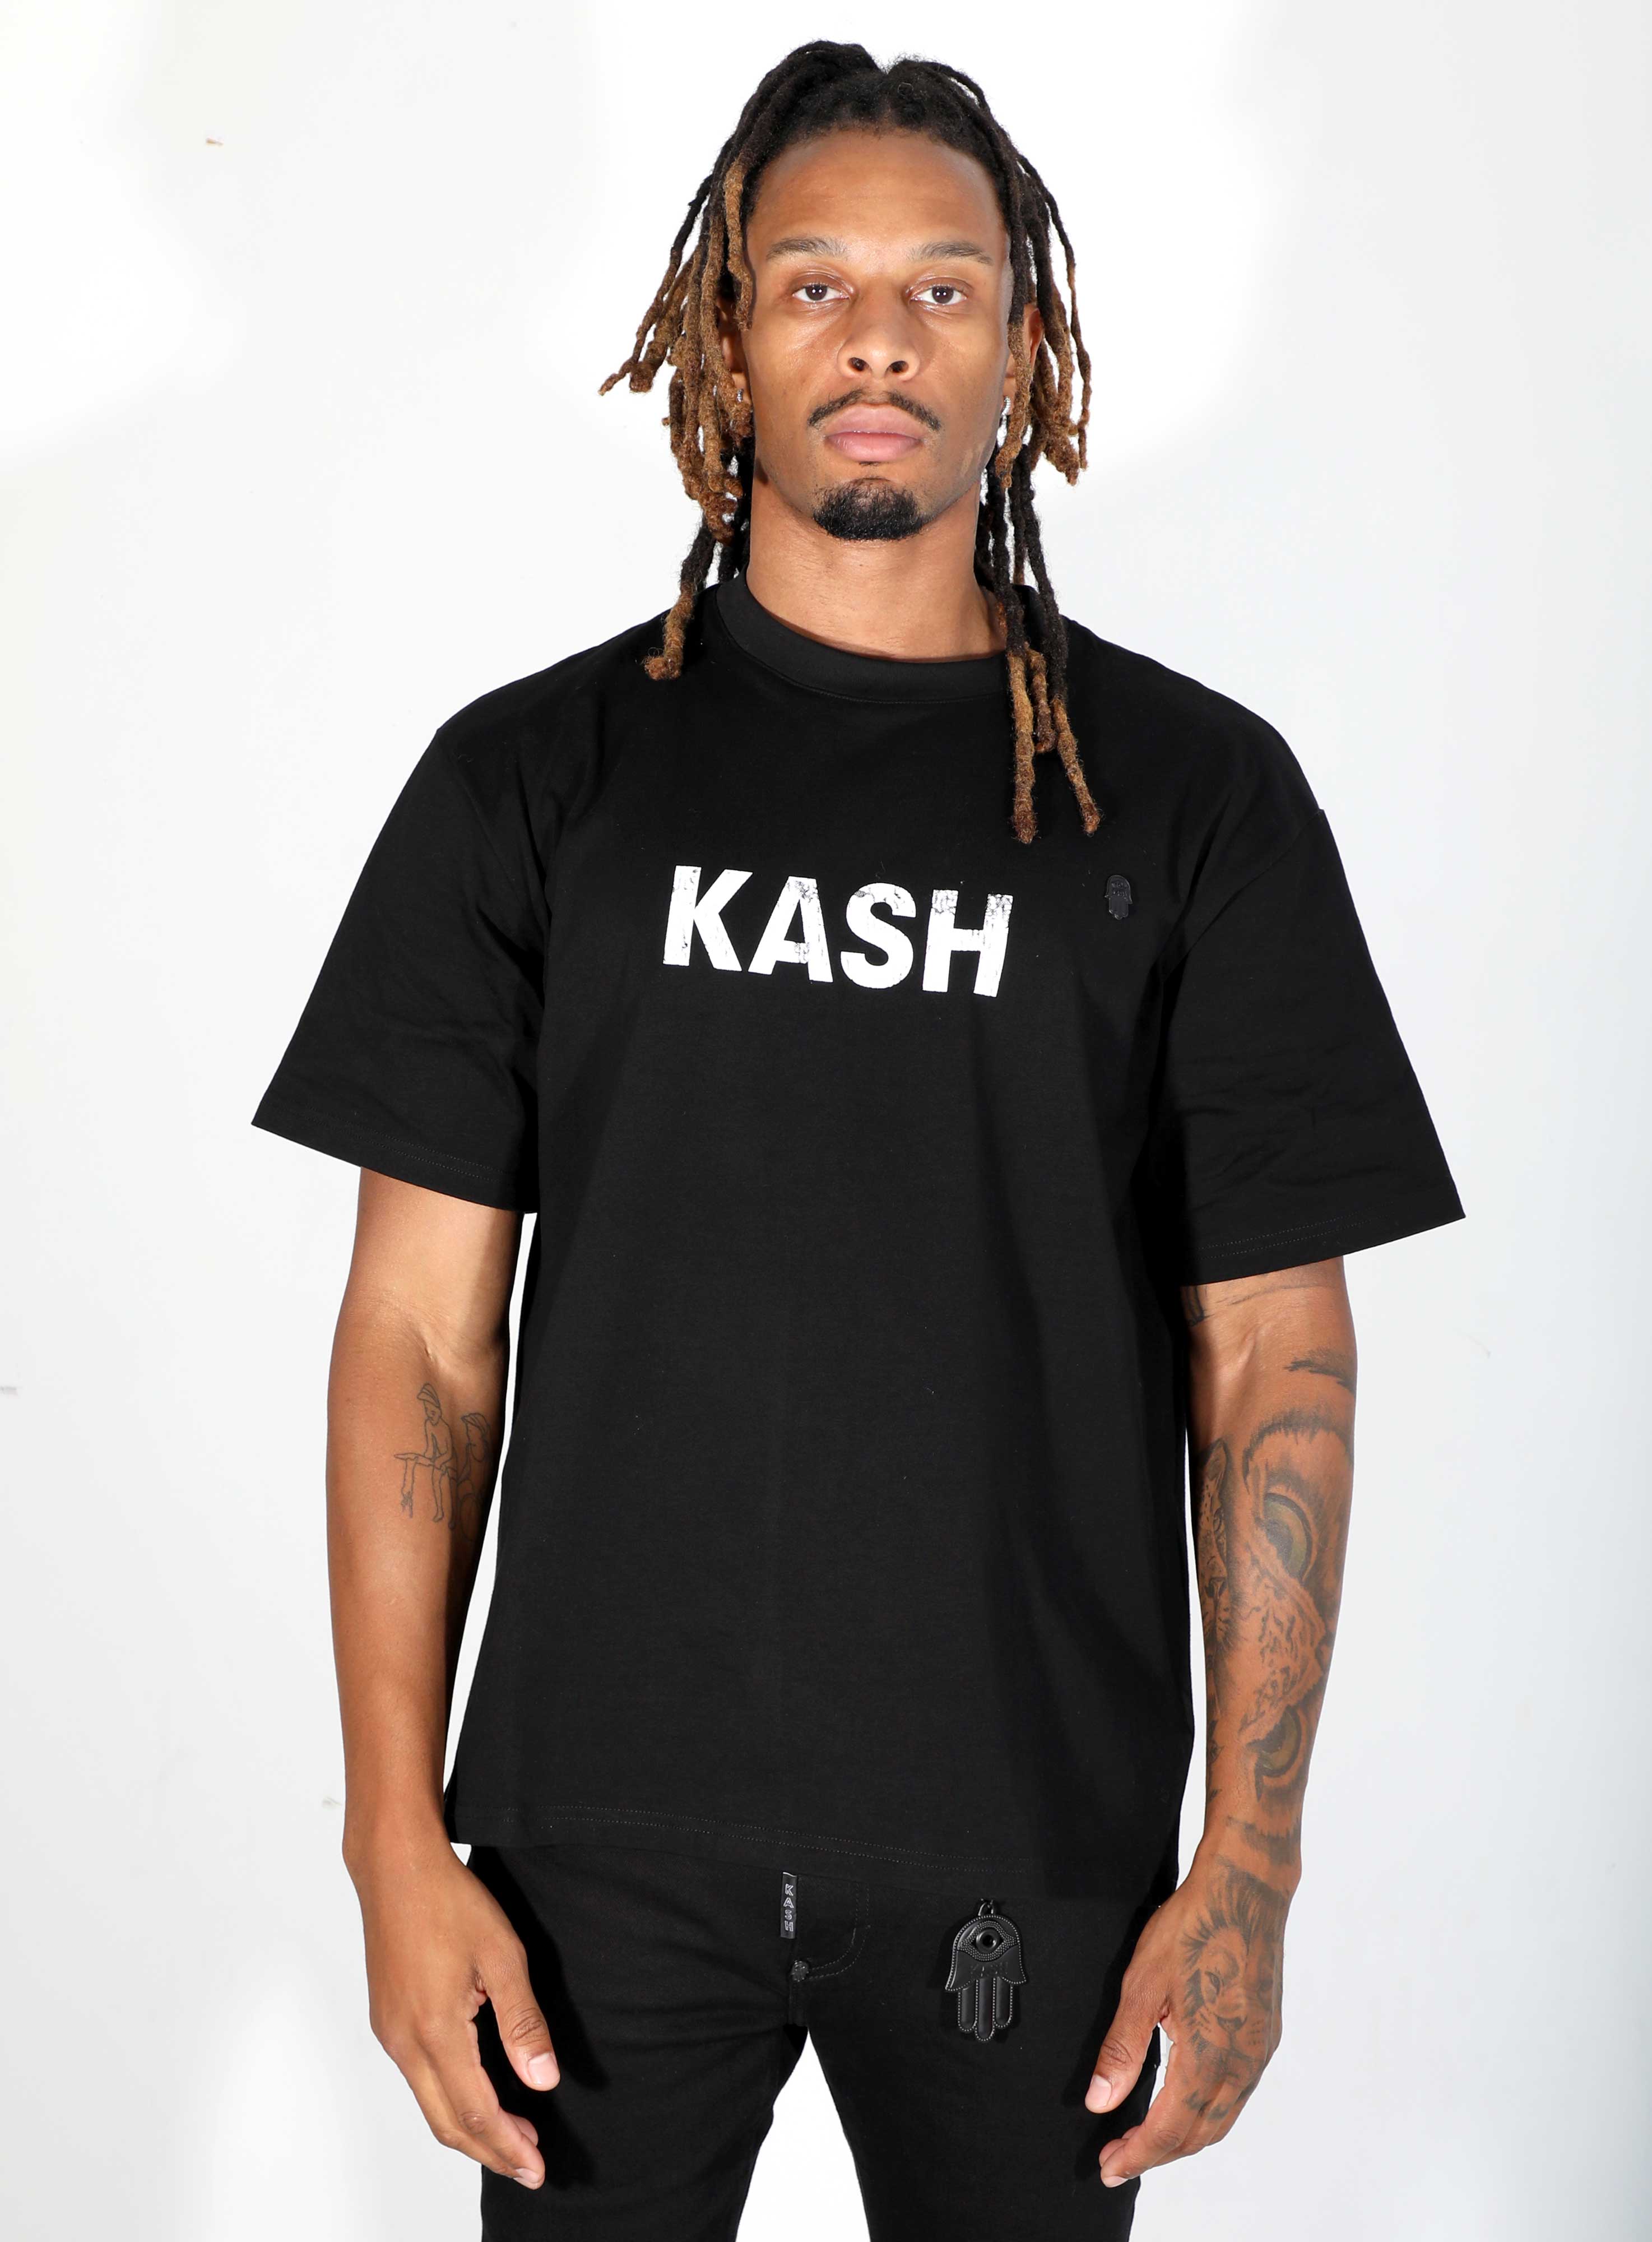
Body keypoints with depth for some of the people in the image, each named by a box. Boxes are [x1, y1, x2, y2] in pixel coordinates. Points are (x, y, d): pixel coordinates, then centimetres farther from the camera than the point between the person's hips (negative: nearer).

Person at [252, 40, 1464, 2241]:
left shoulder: (1196, 794, 0)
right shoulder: (538, 776, 2)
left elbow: (1275, 1362, 0)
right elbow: (422, 1329, 1)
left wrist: (1249, 1863, -4)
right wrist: (397, 1831, -5)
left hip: (1033, 1849, 0)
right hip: (605, 1832, 1)